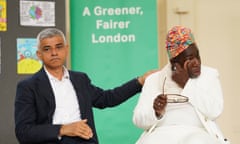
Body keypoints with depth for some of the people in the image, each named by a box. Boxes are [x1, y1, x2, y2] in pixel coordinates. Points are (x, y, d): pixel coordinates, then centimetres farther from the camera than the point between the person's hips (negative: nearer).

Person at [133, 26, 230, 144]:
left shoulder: (210, 74, 11)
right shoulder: (154, 79, 11)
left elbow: (214, 111, -4)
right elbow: (139, 119, 6)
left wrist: (187, 83, -6)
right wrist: (156, 111, -15)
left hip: (197, 134, 0)